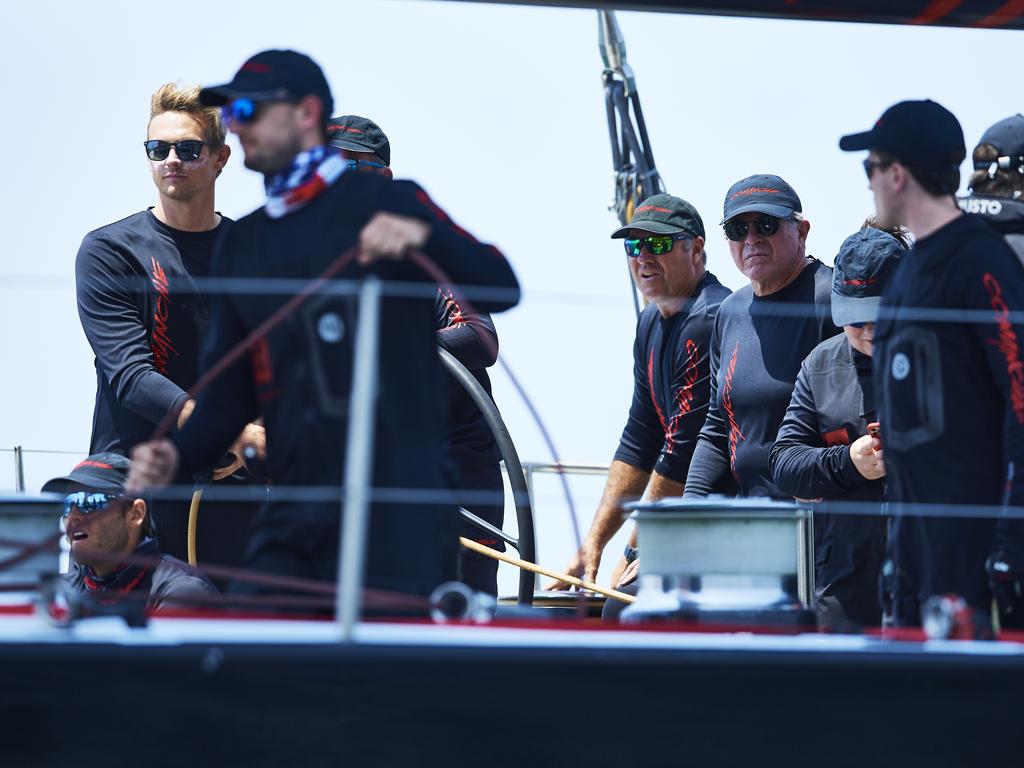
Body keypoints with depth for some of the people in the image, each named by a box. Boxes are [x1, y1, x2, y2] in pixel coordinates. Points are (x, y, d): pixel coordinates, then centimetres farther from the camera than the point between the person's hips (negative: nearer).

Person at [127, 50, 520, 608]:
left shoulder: (385, 202, 1)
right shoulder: (242, 244, 16)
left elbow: (500, 289, -7)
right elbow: (232, 387, 16)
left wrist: (426, 237, -25)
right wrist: (178, 455, -1)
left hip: (398, 512, -5)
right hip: (294, 515, 5)